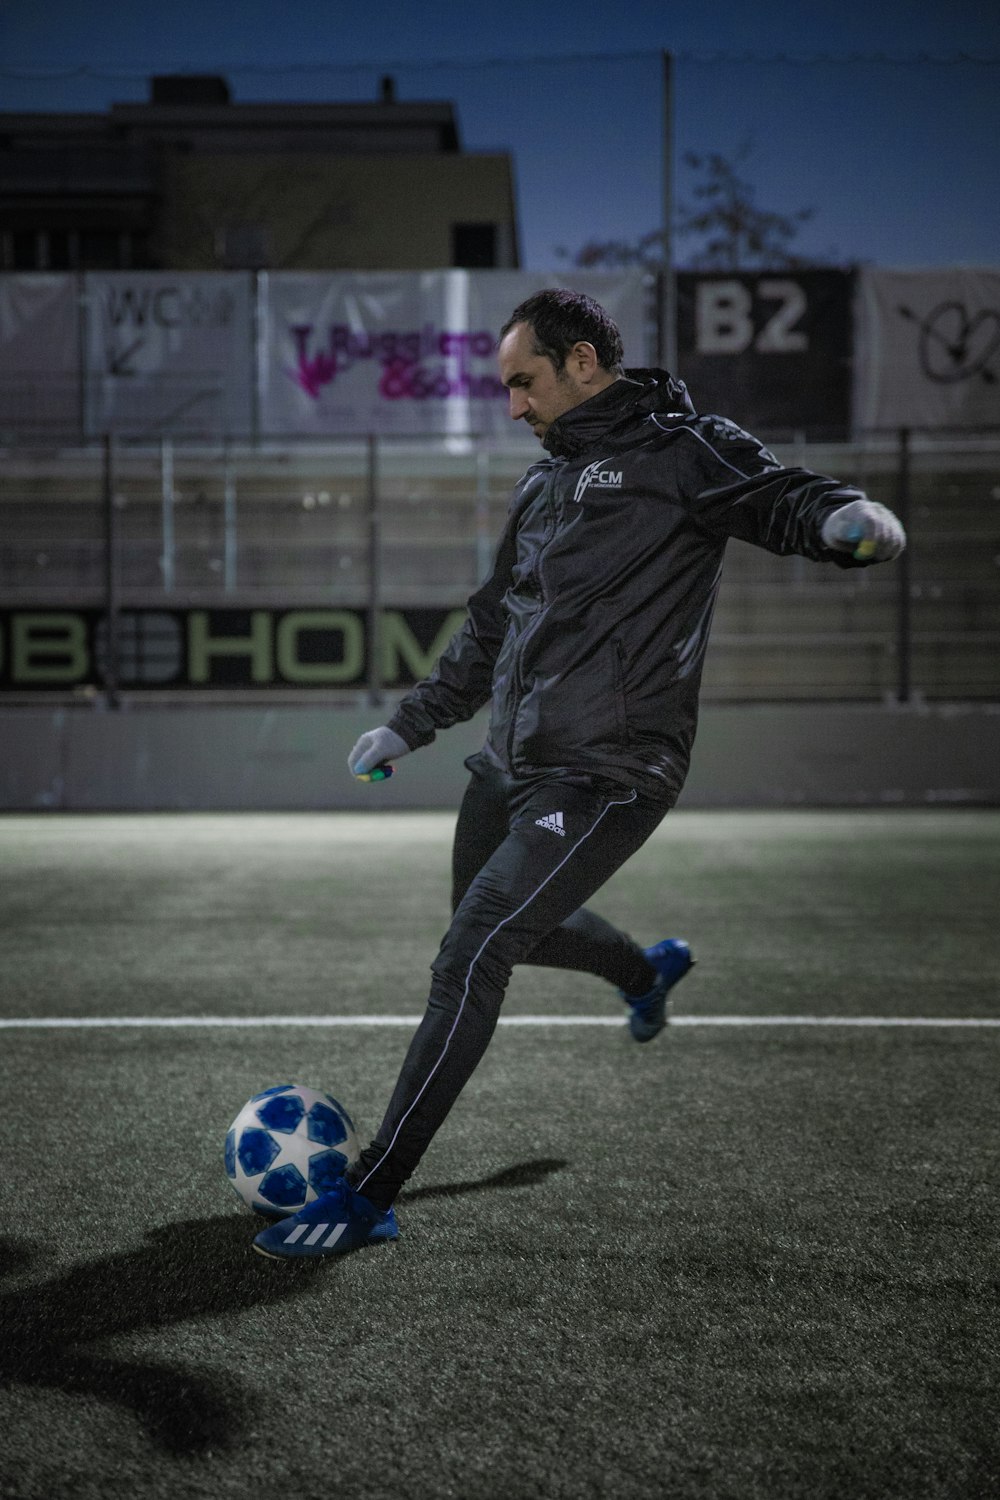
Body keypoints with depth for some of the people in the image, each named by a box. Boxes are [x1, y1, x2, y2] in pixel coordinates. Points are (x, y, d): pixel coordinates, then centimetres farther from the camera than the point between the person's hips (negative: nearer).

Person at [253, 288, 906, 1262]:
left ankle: (369, 1198, -7)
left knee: (468, 962, -15)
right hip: (509, 768, 9)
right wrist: (411, 725, 29)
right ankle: (648, 971, 56)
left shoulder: (683, 452, -5)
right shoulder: (544, 484, 19)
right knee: (498, 927, 26)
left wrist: (852, 518, -41)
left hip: (602, 778, -9)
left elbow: (785, 502, -18)